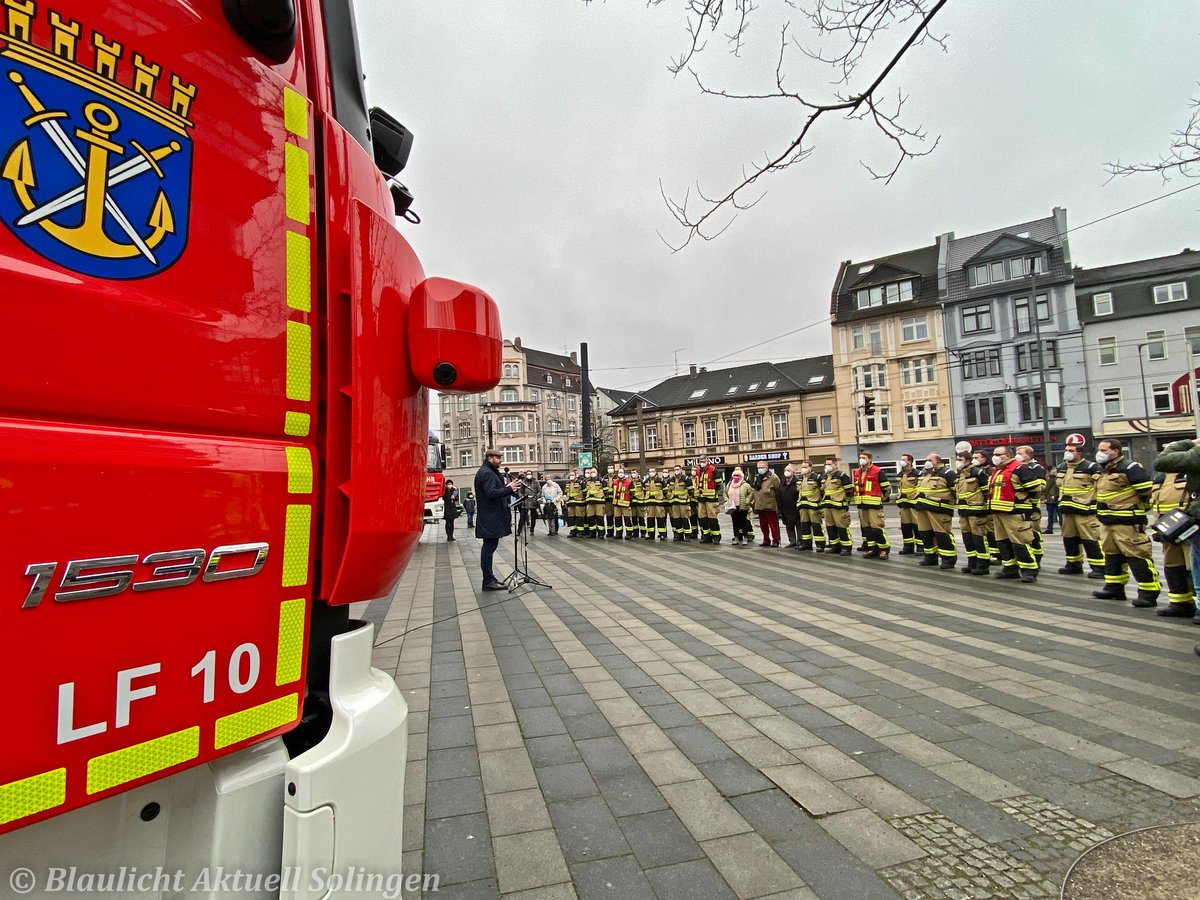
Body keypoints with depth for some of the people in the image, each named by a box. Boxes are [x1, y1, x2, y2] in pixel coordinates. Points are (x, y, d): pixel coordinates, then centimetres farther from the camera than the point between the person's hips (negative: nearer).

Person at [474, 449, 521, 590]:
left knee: (489, 547, 13)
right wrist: (509, 489, -26)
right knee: (489, 547, -7)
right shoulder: (487, 473, -15)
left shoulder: (487, 472, 19)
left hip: (490, 518, 11)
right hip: (491, 519, -11)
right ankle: (488, 581, -4)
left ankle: (489, 578, 20)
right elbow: (491, 493, -25)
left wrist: (507, 487, 10)